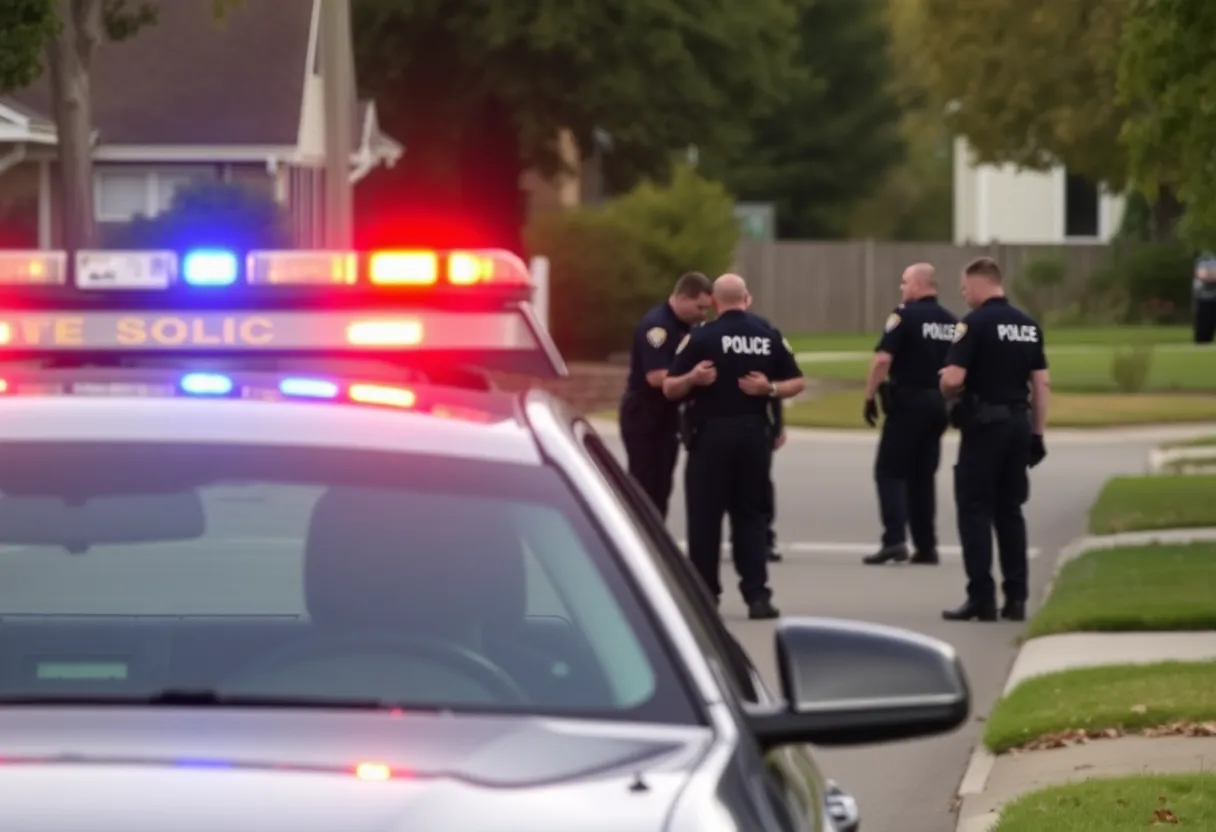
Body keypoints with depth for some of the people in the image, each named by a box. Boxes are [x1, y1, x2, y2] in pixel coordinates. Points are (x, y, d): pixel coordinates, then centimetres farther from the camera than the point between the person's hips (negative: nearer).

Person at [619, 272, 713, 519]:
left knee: (660, 490, 12)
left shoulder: (684, 327, 11)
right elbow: (656, 376, -26)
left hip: (665, 415, 9)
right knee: (645, 490, -9)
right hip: (645, 417, -9)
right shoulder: (656, 325, -18)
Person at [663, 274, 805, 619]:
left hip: (711, 433, -3)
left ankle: (704, 594, 6)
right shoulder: (770, 336, 6)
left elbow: (670, 388, -7)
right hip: (754, 432, 3)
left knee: (705, 514, 5)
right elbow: (796, 382, 7)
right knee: (750, 514, 9)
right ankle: (757, 595, 0)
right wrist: (770, 389, -7)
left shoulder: (701, 337, -4)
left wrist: (692, 379, -23)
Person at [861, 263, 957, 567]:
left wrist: (869, 397, -11)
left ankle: (894, 540, -15)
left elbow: (882, 359, -18)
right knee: (923, 475, 14)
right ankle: (926, 546, 11)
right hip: (939, 403, 6)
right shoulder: (952, 322, 10)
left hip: (908, 400, -6)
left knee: (890, 472, -2)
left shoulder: (905, 315, -10)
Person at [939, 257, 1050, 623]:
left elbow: (952, 379, -20)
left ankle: (982, 598, -5)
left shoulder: (976, 323, -12)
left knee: (975, 511, -1)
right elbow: (1042, 382, 9)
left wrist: (949, 393, 3)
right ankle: (1015, 599, 11)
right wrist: (1037, 433, 12)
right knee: (1010, 511, 12)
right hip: (1019, 423, 6)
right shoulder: (1028, 325, 9)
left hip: (984, 424, -6)